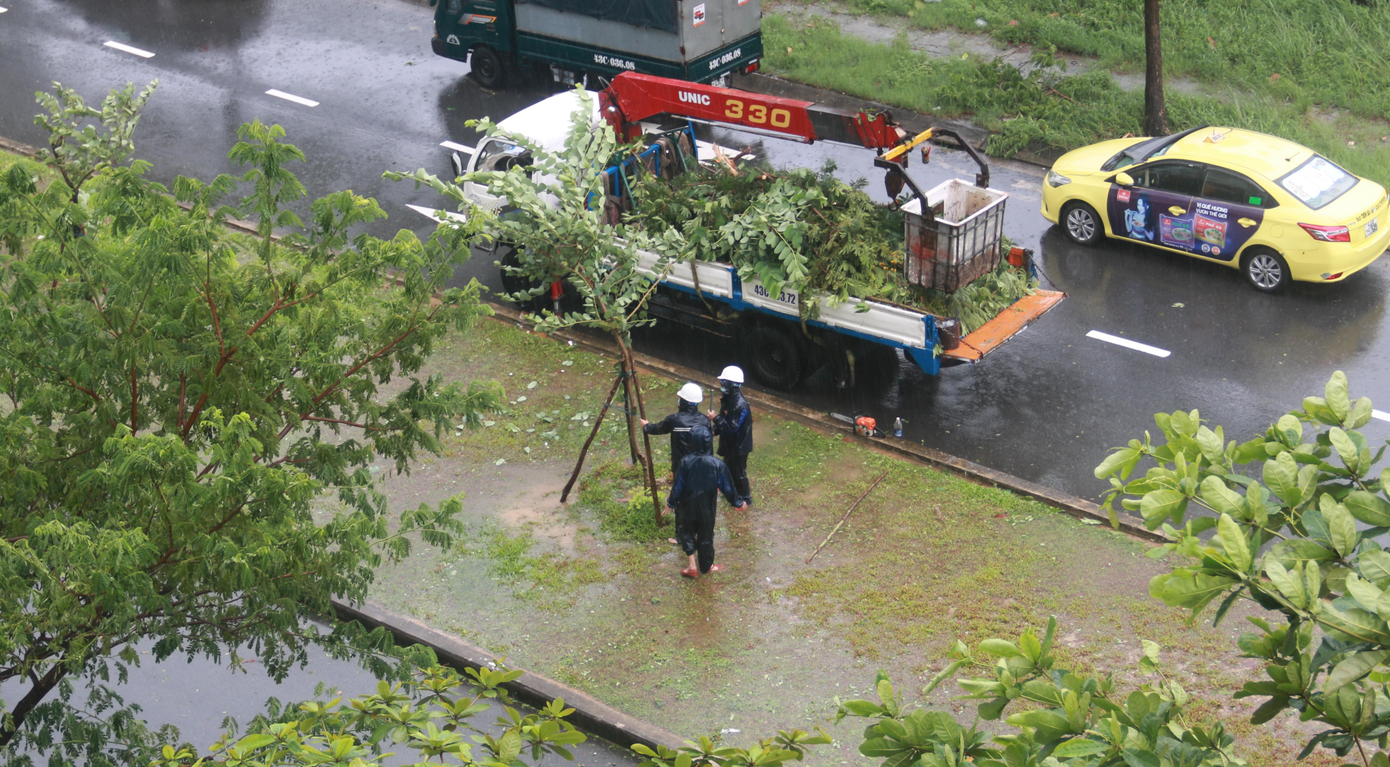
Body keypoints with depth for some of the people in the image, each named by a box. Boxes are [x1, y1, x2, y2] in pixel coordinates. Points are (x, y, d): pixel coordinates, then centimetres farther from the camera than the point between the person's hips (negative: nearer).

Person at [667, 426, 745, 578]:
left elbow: (678, 486, -11)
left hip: (687, 508, 0)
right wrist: (736, 502, 8)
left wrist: (671, 502, 6)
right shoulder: (717, 464, -18)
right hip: (707, 509, 0)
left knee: (686, 532, 22)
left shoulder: (685, 462, -19)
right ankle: (706, 566, 34)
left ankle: (692, 564, 14)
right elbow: (727, 487, -9)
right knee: (706, 537, 19)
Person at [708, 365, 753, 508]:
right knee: (729, 468, 25)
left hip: (738, 445, -9)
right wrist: (715, 430, 1)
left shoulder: (740, 405, -33)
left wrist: (715, 419, -28)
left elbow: (732, 427, -32)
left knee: (739, 472, 8)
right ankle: (734, 489, 47)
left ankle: (745, 498, 26)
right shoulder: (728, 398, -3)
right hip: (729, 442, 9)